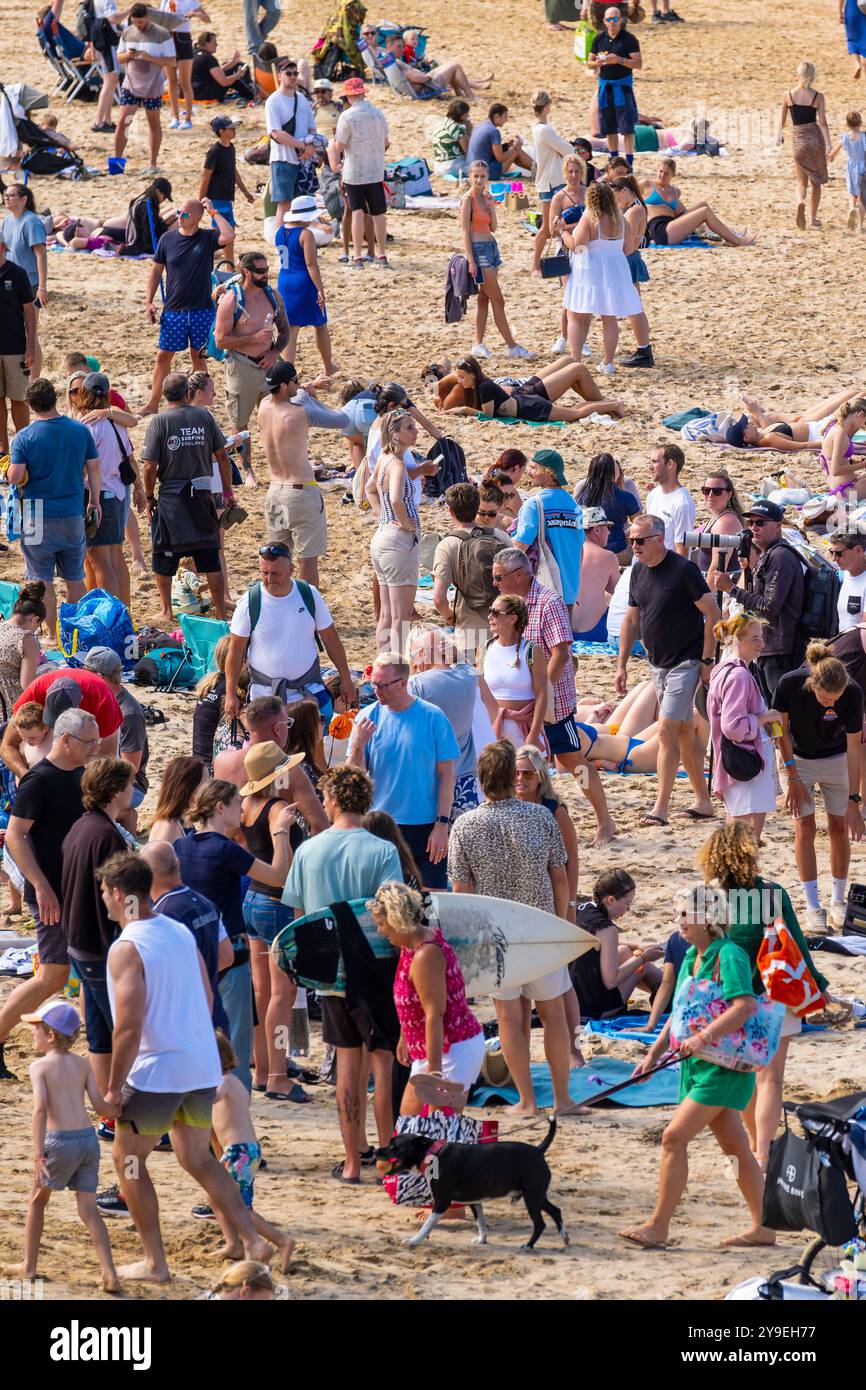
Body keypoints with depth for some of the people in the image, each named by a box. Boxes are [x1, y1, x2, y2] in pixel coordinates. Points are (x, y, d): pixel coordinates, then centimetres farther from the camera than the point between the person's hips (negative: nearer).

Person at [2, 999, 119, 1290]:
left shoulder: (40, 1066, -4)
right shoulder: (82, 1063, 10)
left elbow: (40, 1108, -16)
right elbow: (99, 1104, 2)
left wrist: (38, 1154, -20)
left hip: (60, 1140, -4)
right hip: (88, 1137, 4)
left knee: (37, 1200, 17)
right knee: (88, 1208, 7)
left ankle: (29, 1265, 25)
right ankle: (110, 1274, -5)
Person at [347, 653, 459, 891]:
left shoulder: (432, 717, -5)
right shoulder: (368, 717, 1)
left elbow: (447, 775, -3)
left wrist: (442, 824, -9)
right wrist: (358, 746, -19)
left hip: (426, 826, -2)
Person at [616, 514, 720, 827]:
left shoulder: (683, 569, -16)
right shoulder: (639, 571, 7)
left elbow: (713, 614, -14)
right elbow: (632, 619, 16)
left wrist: (707, 660, -15)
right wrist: (622, 665, 12)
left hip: (686, 663, -8)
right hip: (657, 664, 8)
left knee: (666, 730, -13)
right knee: (684, 731, 13)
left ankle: (660, 808, -14)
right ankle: (703, 802, 20)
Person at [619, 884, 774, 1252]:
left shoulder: (729, 956, -15)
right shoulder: (690, 958, 13)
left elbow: (745, 1005, -29)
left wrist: (705, 1036, -36)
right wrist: (653, 1054, 18)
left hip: (723, 1066, -9)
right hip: (698, 1064, 9)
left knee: (674, 1137, -12)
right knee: (734, 1146, 12)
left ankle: (658, 1227, -9)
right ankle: (763, 1227, 17)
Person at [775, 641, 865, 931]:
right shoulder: (790, 685, -30)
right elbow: (783, 732, -14)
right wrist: (793, 778, -14)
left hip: (836, 760, 1)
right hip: (798, 759, -1)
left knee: (839, 827, 1)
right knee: (804, 827, -6)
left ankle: (838, 902, 16)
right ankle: (813, 907, -1)